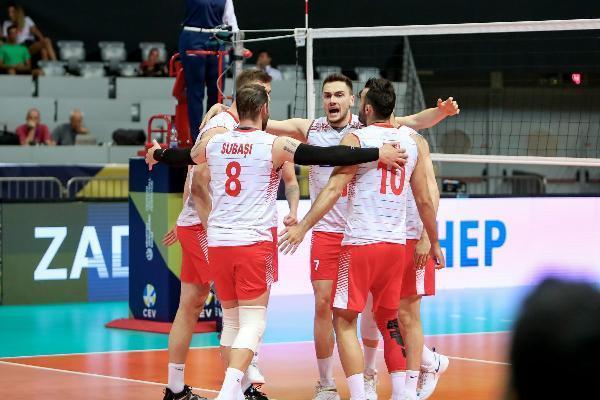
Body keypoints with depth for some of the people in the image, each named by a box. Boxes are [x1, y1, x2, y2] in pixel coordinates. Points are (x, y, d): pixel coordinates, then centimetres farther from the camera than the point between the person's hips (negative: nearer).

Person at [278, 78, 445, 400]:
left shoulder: (356, 139, -6)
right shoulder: (410, 141, 9)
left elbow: (334, 188, -15)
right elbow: (424, 200, 12)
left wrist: (303, 225, -16)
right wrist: (434, 243, 22)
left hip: (360, 242, -5)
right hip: (396, 244, 5)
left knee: (344, 321, 0)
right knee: (388, 321, 16)